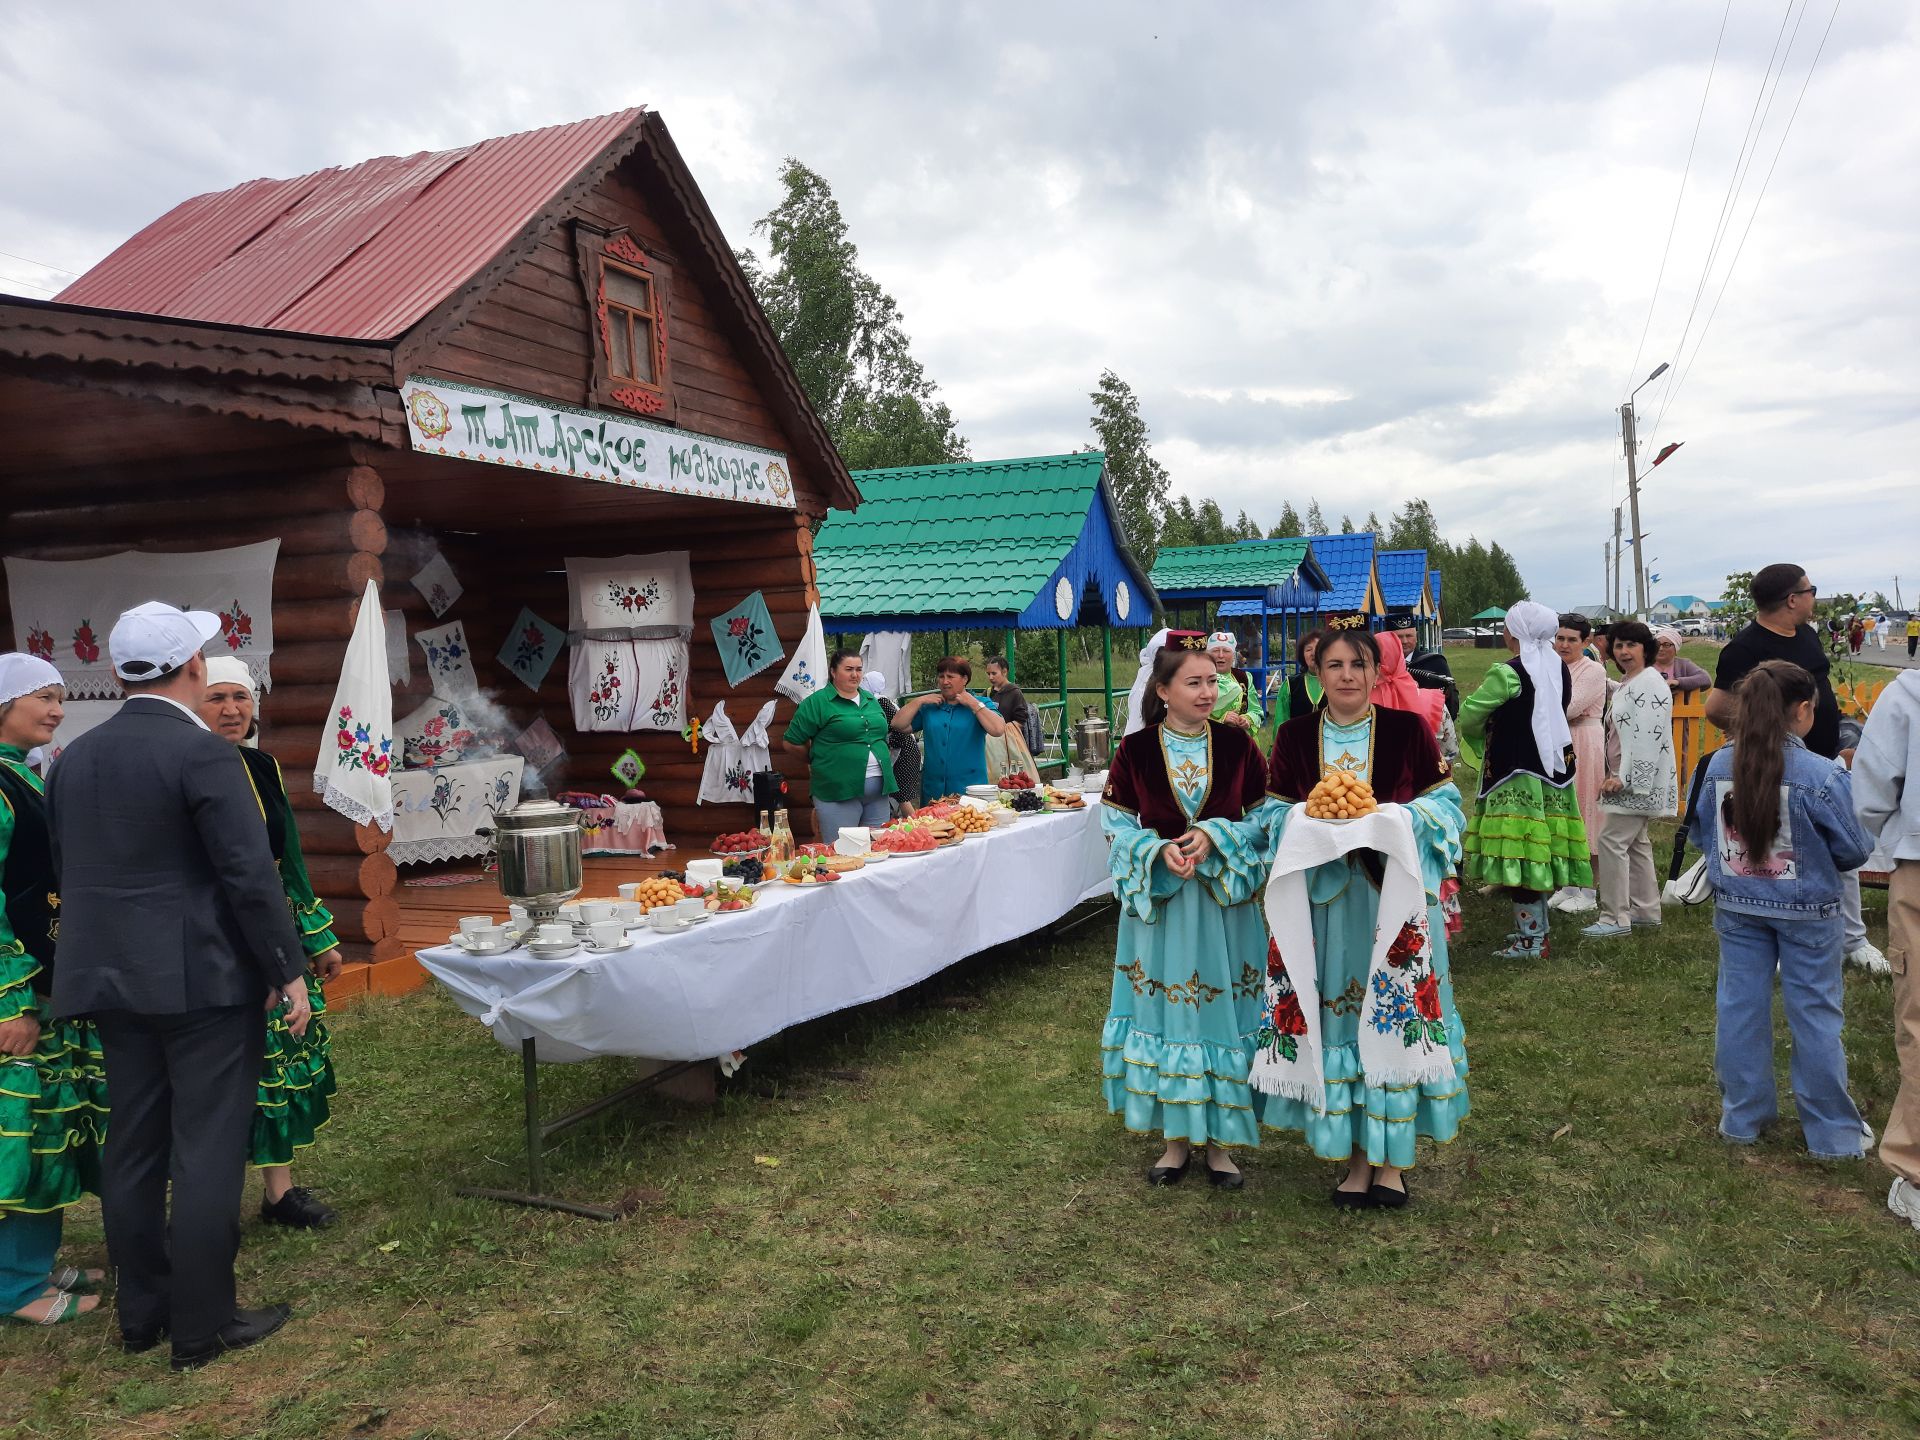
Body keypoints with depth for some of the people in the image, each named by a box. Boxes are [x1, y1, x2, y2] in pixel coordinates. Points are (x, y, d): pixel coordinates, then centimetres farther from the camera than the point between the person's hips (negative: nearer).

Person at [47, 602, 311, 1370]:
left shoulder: (73, 757, 9)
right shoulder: (203, 752, -15)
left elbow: (66, 873, 14)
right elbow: (250, 874, -18)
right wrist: (289, 971, -10)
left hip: (111, 979, 7)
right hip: (203, 978, -7)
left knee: (134, 1147, 14)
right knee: (207, 1149, 0)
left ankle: (142, 1310, 25)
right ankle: (203, 1324, 7)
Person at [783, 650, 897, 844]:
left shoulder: (870, 701, 16)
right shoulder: (817, 702, -4)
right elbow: (792, 743, -2)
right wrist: (818, 761, 8)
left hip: (878, 792, 6)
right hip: (839, 792, -6)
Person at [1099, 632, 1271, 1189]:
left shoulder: (1237, 745, -1)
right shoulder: (1134, 751, -3)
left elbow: (1263, 819, 0)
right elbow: (1117, 825, -1)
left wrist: (1215, 836, -16)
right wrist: (1160, 851, -18)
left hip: (1224, 903, 0)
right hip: (1159, 903, 0)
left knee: (1221, 1011, 5)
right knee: (1166, 1013, 7)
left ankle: (1219, 1139, 20)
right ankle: (1176, 1138, 23)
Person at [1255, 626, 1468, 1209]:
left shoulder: (1409, 728, 1)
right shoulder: (1294, 737, 5)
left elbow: (1443, 803, 1)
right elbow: (1276, 815, 5)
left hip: (1394, 890, -1)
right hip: (1323, 893, 1)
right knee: (1334, 1013, 4)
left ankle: (1392, 1159, 16)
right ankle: (1357, 1156, 19)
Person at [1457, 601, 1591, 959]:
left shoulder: (1508, 673, -16)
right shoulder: (1559, 668, 6)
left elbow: (1468, 718, -10)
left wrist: (1484, 733, 12)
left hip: (1516, 772, -8)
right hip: (1553, 766, 8)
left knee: (1520, 849, -3)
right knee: (1540, 849, 15)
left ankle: (1530, 940, 1)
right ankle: (1539, 928, 24)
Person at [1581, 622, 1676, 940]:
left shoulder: (1649, 684, -15)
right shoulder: (1627, 684, 17)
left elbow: (1648, 737, -22)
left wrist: (1623, 778, -23)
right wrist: (1614, 775, 21)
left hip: (1638, 780, -11)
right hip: (1626, 779, 11)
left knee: (1611, 840, -12)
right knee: (1636, 843, 15)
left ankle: (1615, 918, -8)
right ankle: (1646, 911, 23)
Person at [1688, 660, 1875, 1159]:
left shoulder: (1718, 766, -6)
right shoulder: (1823, 775, -19)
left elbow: (1701, 833, 6)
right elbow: (1853, 850, -9)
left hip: (1736, 907, 4)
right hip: (1806, 911, -3)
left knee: (1740, 1006, 12)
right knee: (1815, 1014, 8)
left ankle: (1742, 1117, 24)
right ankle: (1833, 1131, 20)